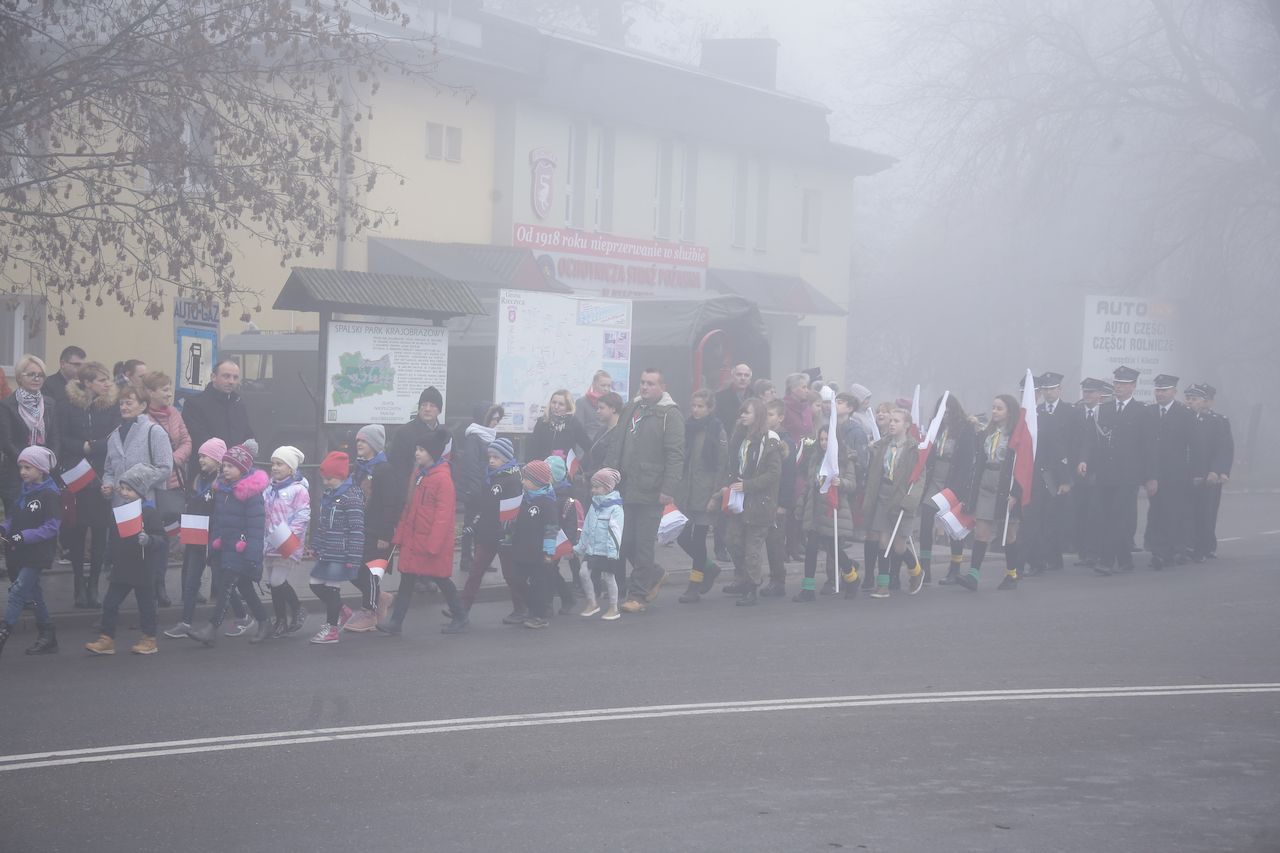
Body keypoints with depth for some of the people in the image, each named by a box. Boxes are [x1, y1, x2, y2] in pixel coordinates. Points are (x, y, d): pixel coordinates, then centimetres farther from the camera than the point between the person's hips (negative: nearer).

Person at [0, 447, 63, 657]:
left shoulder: (50, 495, -14)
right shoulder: (24, 491, 10)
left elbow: (51, 527, -18)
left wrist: (24, 536, -26)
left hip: (38, 554, -8)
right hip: (22, 553, 8)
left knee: (17, 592, -13)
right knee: (33, 594, 14)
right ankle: (47, 636, 23)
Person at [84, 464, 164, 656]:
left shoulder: (149, 512, -13)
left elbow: (161, 539, -17)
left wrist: (148, 540, -36)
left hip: (142, 569, -6)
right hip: (121, 567, 6)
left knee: (145, 604, 6)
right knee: (110, 603, 4)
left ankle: (149, 640, 17)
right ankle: (107, 640, 9)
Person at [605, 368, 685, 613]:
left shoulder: (670, 415, -5)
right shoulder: (631, 409, 15)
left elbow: (675, 455, -12)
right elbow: (617, 448, 18)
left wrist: (668, 489, -19)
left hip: (651, 492, -7)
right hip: (626, 489, 7)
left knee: (643, 545, -3)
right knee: (625, 542, 9)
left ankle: (637, 595, 6)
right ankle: (655, 574, 31)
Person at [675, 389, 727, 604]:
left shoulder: (717, 431, -6)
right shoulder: (687, 429, 10)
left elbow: (722, 466, -8)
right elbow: (679, 460, 13)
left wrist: (716, 495, -13)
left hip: (705, 495, -6)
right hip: (685, 493, 6)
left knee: (698, 538, -2)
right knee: (682, 536, 3)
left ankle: (694, 586, 7)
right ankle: (709, 568, 26)